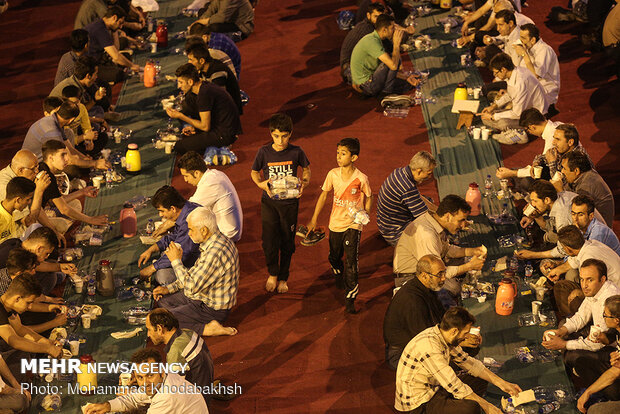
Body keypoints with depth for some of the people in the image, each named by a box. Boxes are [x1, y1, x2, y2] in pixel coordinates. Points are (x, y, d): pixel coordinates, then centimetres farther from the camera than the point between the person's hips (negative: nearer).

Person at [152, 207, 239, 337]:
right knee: (162, 300, 20)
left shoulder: (215, 253, -31)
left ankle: (205, 329, -8)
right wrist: (169, 288, 9)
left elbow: (192, 286, -28)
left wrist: (176, 261, -17)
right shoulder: (212, 243, 3)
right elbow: (193, 274, 16)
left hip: (212, 309, -11)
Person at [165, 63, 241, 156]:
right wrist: (194, 128, 2)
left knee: (179, 146, -10)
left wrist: (180, 116, -11)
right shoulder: (205, 87, 8)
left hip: (225, 134, -10)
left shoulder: (204, 94, -22)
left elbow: (205, 126, -19)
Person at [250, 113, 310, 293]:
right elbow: (254, 172, 6)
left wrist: (304, 183, -10)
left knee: (287, 243, 10)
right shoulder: (264, 152, -8)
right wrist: (261, 184, -14)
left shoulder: (296, 152, -9)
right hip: (269, 202, 0)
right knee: (269, 242, -4)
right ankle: (272, 273, 24)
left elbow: (306, 168, 10)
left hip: (290, 202, 0)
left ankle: (283, 278, 30)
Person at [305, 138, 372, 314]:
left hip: (353, 225, -4)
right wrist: (314, 219, 7)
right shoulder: (333, 174, -8)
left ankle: (350, 298, -3)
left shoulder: (361, 179, -17)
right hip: (335, 223, 4)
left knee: (351, 261, -12)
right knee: (334, 257, 20)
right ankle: (339, 274, 54)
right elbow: (324, 195, 5)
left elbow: (368, 198, 1)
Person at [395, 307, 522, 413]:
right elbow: (455, 387, -25)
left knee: (480, 380, 10)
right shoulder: (430, 347, -29)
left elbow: (467, 362, 12)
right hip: (417, 403, -10)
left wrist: (501, 383, 7)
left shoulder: (444, 337, 0)